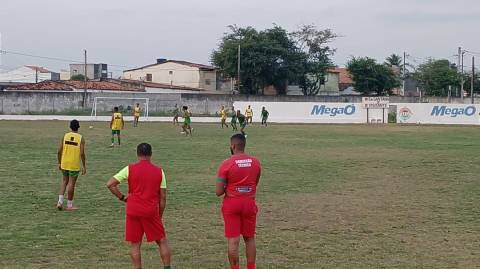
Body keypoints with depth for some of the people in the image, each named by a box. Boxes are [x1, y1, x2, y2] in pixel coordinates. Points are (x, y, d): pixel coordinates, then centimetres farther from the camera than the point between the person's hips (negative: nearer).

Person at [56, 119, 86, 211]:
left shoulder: (65, 136, 0)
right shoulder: (81, 138, -8)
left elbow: (59, 151, 0)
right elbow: (82, 153, -13)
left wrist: (59, 163, 11)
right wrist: (84, 166, -4)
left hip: (64, 163, 3)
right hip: (75, 165, -3)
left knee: (64, 181, 20)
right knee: (71, 184, 4)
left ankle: (60, 201, 10)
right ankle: (69, 205, 13)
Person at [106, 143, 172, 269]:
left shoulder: (130, 169, 0)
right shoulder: (159, 171, 3)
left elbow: (110, 184, -5)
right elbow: (163, 197, 5)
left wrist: (122, 197, 4)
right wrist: (160, 215, 13)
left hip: (133, 211, 0)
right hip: (151, 211, 0)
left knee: (135, 244, 8)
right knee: (162, 241, 13)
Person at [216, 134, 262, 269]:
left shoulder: (226, 164, -13)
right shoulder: (255, 162, 1)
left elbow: (219, 192, -11)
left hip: (232, 204, -4)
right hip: (249, 203, 4)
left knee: (233, 241, 0)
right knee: (250, 239, 16)